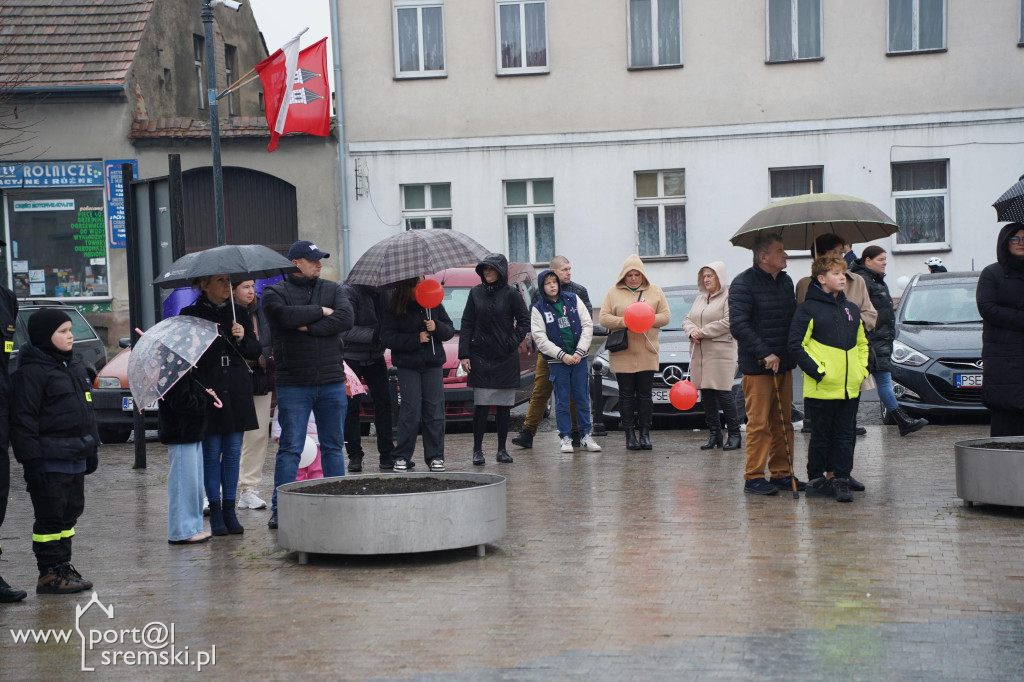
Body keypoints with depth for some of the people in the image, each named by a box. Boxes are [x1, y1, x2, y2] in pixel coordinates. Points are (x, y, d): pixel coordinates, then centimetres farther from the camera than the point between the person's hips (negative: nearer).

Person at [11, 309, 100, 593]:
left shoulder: (74, 365, 14)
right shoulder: (31, 372, -13)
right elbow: (23, 419, -15)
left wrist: (91, 448, 21)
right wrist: (31, 460, -17)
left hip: (76, 458, 9)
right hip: (49, 461, -9)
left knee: (69, 514, 14)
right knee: (50, 517, -2)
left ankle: (63, 567, 23)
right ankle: (49, 573, 6)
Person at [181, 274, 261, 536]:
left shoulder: (239, 313, 10)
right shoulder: (191, 315, 1)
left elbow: (255, 353, 10)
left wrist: (242, 339, -7)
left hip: (237, 393, 3)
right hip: (207, 393, -3)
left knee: (233, 451, 5)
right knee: (212, 452, 0)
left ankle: (229, 510, 11)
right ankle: (215, 511, 7)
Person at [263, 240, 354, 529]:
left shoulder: (333, 289, 12)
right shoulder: (275, 293, 2)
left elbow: (345, 318, -6)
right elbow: (285, 316, -19)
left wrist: (308, 327, -13)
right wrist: (321, 312, -8)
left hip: (332, 382, 3)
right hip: (293, 384, -3)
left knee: (333, 446, 9)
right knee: (290, 448, -3)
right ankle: (280, 508, 1)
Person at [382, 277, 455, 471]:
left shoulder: (434, 303, 6)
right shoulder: (394, 309, -2)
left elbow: (450, 330, 8)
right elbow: (387, 337, -9)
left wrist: (437, 327, -14)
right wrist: (415, 339, -16)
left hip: (433, 364, 3)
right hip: (407, 365, -3)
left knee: (434, 410, -1)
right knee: (411, 410, -7)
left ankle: (435, 456, 6)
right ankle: (402, 457, 2)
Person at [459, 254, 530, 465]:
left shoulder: (511, 294, -1)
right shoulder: (476, 293, 5)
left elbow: (525, 321, 4)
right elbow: (466, 324, 4)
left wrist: (512, 342, -7)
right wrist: (464, 355, -2)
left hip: (505, 359, 0)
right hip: (480, 358, 1)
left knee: (504, 406, 5)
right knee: (481, 406, -4)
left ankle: (502, 449, 14)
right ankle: (477, 450, 4)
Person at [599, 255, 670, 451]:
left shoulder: (655, 291, 9)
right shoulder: (614, 293, 6)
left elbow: (665, 316, 5)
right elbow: (604, 318, 0)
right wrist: (623, 321, -16)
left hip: (647, 353, 1)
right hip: (622, 354, -1)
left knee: (645, 395, 2)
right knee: (626, 395, 2)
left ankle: (645, 434, 8)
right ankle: (630, 435, 6)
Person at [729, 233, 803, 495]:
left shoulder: (785, 281, 14)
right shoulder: (743, 283, -10)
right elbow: (738, 324, -17)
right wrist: (765, 354, -21)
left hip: (783, 363, 7)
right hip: (757, 366, -7)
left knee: (783, 422, 10)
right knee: (759, 423, -6)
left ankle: (781, 473, 18)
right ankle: (754, 477, 1)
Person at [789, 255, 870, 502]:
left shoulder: (851, 310, 15)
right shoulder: (808, 309, -4)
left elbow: (862, 343, 24)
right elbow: (796, 344, -9)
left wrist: (862, 369, 10)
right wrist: (817, 371, -13)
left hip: (850, 386, 5)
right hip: (823, 387, -5)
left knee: (845, 435, 5)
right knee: (821, 434, 3)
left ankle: (841, 480, 9)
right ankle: (816, 480, 13)